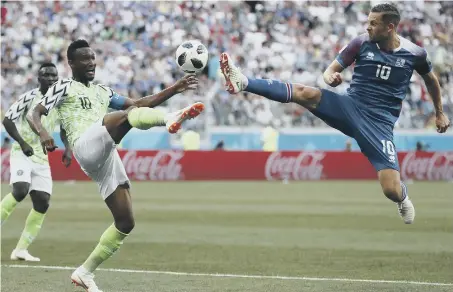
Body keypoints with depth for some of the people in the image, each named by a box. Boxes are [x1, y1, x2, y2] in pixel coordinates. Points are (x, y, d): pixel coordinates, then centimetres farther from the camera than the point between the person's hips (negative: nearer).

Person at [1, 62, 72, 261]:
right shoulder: (29, 97, -10)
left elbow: (64, 128, 22)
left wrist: (68, 149, 5)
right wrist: (22, 143, -23)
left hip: (41, 158, 6)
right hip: (22, 153, -6)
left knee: (42, 203, -2)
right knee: (20, 190, -30)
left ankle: (21, 250, 4)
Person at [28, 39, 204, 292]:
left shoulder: (102, 91, 31)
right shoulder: (64, 87, 12)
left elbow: (140, 103, 28)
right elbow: (35, 114, 3)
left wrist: (175, 89, 18)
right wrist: (43, 133, -20)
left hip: (107, 158, 8)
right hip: (88, 147, -7)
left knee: (126, 222, 2)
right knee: (129, 114, -31)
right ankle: (171, 119, -63)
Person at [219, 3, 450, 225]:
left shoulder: (414, 54, -3)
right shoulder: (362, 43, -3)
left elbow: (431, 79, 18)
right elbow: (331, 70, 3)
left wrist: (440, 113, 27)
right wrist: (330, 77, -22)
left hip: (379, 123, -1)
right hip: (350, 107, 1)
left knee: (392, 190, -14)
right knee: (306, 93, -28)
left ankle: (403, 197, 24)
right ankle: (243, 83, -39)